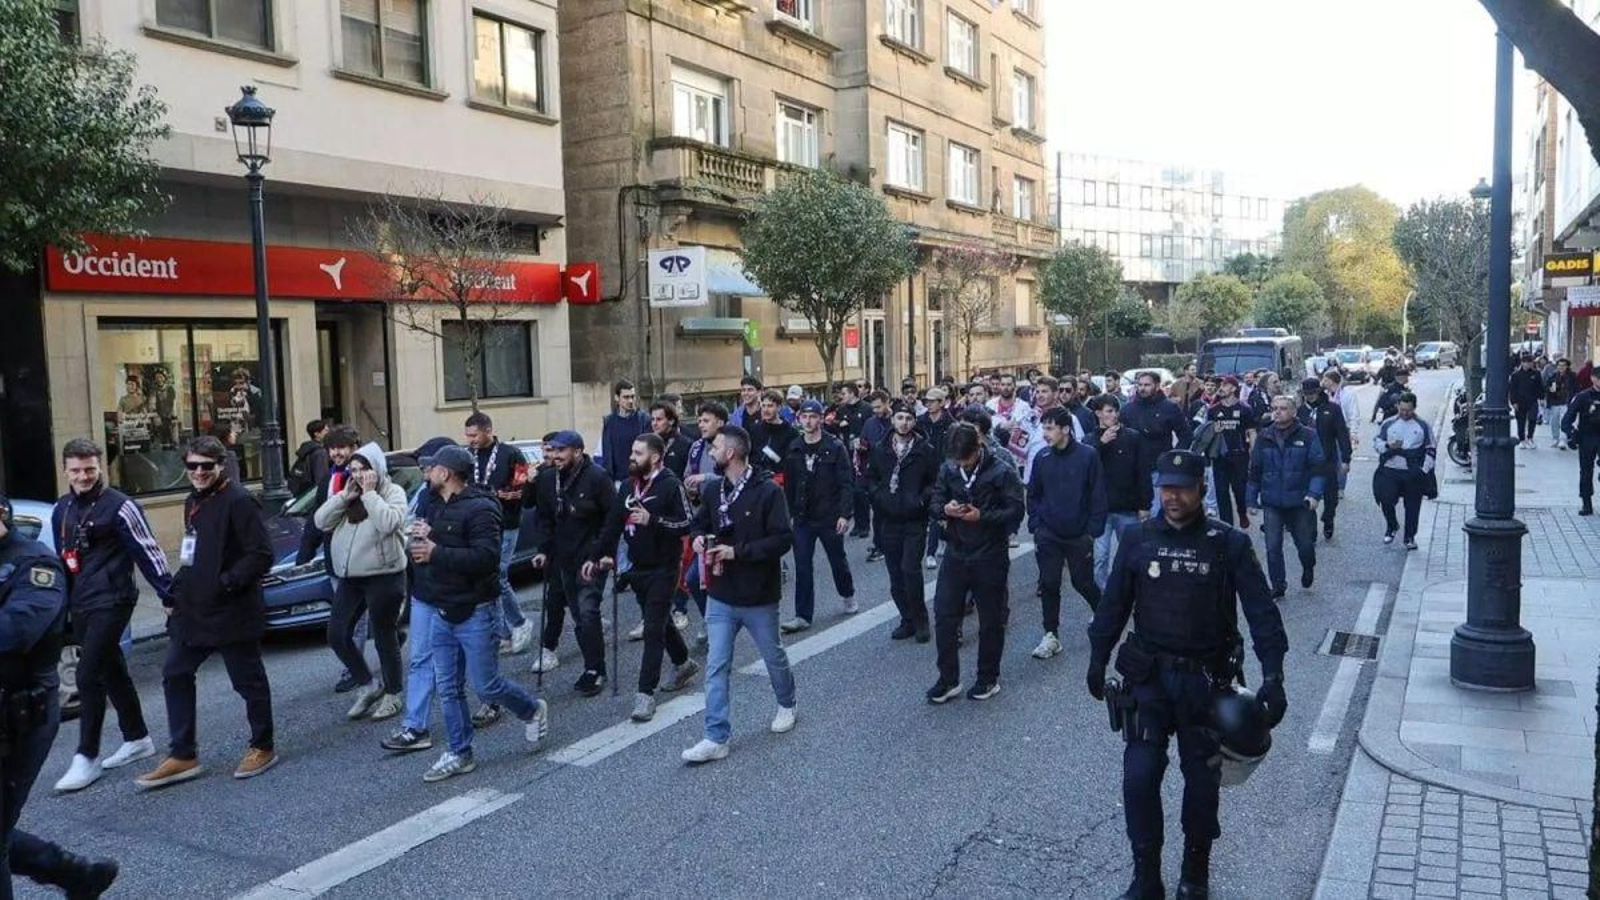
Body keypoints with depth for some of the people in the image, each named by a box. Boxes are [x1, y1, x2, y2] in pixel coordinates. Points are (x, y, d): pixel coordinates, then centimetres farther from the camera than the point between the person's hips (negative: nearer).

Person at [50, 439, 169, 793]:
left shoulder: (119, 506, -11)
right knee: (112, 672, 15)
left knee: (89, 675, -11)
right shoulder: (61, 509, 11)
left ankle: (87, 757, -3)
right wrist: (64, 605, 20)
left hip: (110, 602, -7)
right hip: (80, 606, 7)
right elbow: (62, 558, 20)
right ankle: (137, 739, 28)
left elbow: (147, 550, -11)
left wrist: (168, 592, -13)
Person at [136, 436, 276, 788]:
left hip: (231, 612, -9)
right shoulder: (193, 502, 13)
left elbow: (261, 555, -20)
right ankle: (183, 755, 20)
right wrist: (177, 590, 12)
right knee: (175, 675, 11)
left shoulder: (238, 501, -15)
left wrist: (225, 583, -21)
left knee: (247, 680, 4)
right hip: (192, 609, 9)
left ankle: (263, 748, 20)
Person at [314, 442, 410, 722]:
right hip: (349, 578, 6)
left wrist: (369, 494, -17)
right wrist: (344, 497, -6)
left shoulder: (393, 492, -4)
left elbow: (388, 523, -22)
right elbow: (321, 521, 3)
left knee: (384, 637, 2)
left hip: (384, 577, -6)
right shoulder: (347, 496, 14)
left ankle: (393, 694, 18)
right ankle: (367, 685, 22)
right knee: (337, 635, 4)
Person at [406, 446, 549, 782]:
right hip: (442, 612, 8)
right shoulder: (436, 507, 11)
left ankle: (533, 710, 26)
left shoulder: (480, 509, -17)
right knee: (448, 688, 10)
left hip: (473, 613, -8)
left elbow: (487, 558, -28)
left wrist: (436, 552, -28)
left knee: (485, 685, -1)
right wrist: (423, 538, -5)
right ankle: (460, 754, 20)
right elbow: (425, 555, 19)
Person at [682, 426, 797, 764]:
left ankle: (786, 704, 45)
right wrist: (699, 537, -8)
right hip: (720, 596, 4)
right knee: (716, 667, 1)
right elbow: (699, 523, 16)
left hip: (759, 596, -4)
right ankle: (716, 739, 6)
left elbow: (783, 539, -21)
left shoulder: (768, 491, -17)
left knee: (773, 656, 18)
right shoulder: (713, 489, 1)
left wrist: (737, 551, -26)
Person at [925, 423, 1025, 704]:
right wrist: (945, 509, -17)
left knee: (990, 620, 8)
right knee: (944, 615, 3)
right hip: (956, 553, 4)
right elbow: (934, 504, 6)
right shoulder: (947, 469, 1)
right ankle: (948, 679, 16)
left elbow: (1015, 512, -12)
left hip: (989, 557, -4)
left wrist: (982, 516, -24)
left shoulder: (1002, 471, -12)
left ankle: (988, 679, 25)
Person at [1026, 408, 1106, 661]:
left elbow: (1098, 497, -7)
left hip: (1078, 536, -3)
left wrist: (1093, 532, -9)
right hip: (1048, 535, 3)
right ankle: (1051, 636, 13)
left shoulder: (1088, 456, -10)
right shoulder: (1042, 458, 0)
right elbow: (1033, 495, 9)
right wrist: (1035, 527, 2)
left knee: (1083, 583, 9)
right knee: (1049, 585, 3)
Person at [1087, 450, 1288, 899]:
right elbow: (1114, 604, 7)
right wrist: (1098, 659, 8)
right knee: (1139, 776, -5)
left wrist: (1273, 676, -16)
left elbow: (1261, 610, -8)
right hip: (1149, 676, 1)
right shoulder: (1137, 539, -1)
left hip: (1206, 680, -1)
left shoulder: (1228, 544, -6)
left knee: (1202, 779, 11)